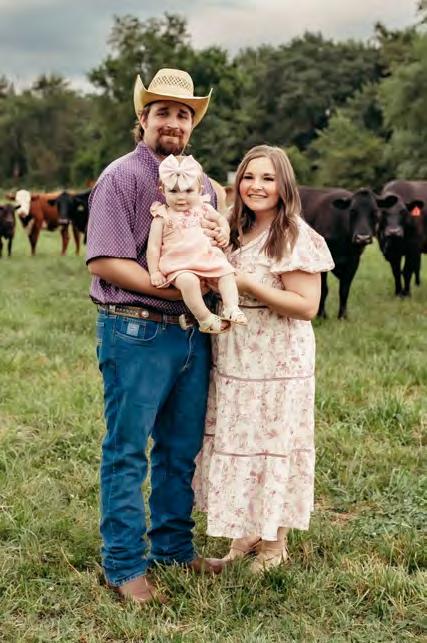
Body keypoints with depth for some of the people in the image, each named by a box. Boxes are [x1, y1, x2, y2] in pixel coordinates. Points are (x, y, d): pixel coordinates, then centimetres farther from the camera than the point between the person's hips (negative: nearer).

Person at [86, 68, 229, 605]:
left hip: (192, 334, 7)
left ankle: (174, 546, 28)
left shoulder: (201, 183, 15)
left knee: (182, 449, 14)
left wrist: (220, 238, -1)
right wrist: (173, 288, -18)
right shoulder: (122, 177, -6)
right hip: (136, 333, -7)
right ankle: (124, 565, 10)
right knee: (127, 451, 1)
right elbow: (104, 262, -15)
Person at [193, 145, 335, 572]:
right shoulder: (235, 233, 12)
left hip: (277, 365, -7)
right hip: (230, 362, 7)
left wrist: (246, 284, -22)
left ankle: (274, 547, 18)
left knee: (271, 449, 3)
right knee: (234, 446, 12)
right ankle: (243, 538, 26)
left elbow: (306, 306, -18)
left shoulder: (297, 237, -12)